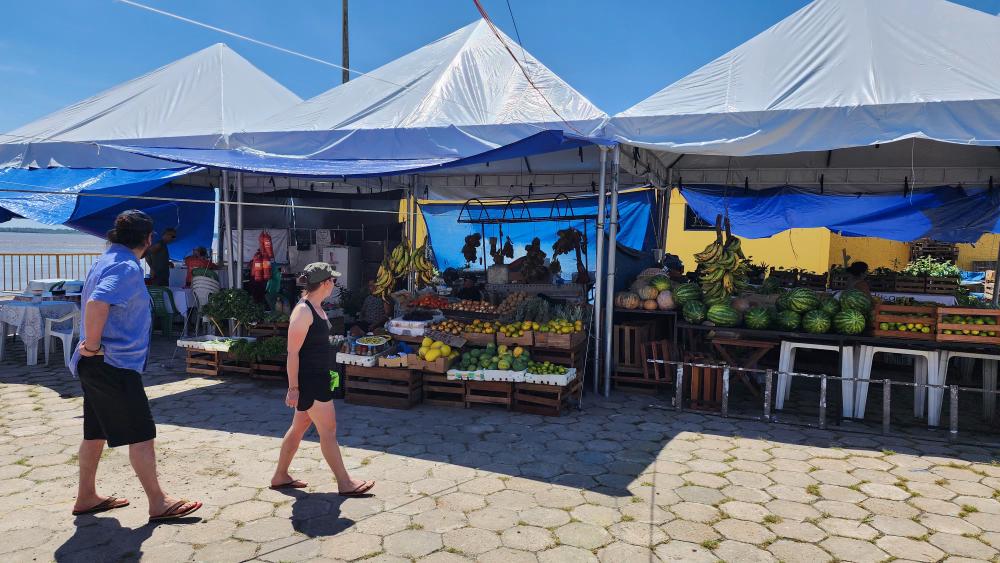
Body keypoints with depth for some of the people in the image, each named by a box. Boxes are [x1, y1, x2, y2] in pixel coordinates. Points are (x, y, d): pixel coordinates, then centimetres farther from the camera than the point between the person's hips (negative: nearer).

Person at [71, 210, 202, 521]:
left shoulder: (106, 260, 13)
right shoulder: (127, 267, -19)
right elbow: (96, 303, -35)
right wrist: (93, 345, -23)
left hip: (97, 366, 10)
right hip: (115, 365, -10)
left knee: (96, 432, 18)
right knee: (141, 434, -4)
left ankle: (86, 497, 29)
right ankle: (158, 503, 3)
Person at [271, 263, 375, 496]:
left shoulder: (316, 307, 11)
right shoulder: (303, 311, -19)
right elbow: (293, 352, -20)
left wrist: (326, 375, 25)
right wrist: (293, 388, -19)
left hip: (318, 378, 10)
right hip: (308, 380, -10)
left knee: (299, 427, 17)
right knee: (328, 431, -2)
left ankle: (280, 476, 29)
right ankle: (345, 483, 8)